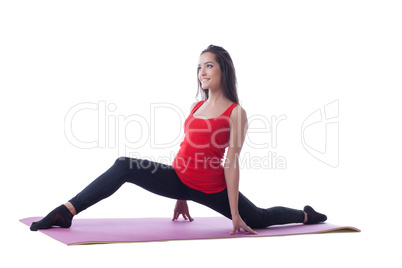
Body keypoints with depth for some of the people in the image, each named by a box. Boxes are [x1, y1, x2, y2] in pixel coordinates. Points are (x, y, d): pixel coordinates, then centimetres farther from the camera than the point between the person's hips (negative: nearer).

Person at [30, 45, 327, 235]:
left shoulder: (236, 113, -8)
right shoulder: (197, 106, 10)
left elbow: (231, 163, -12)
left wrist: (234, 214, -11)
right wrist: (181, 197, 17)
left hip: (211, 187, -4)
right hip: (180, 179, 4)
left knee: (258, 219, 9)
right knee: (124, 166, -17)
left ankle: (306, 215, 39)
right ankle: (65, 213, -19)